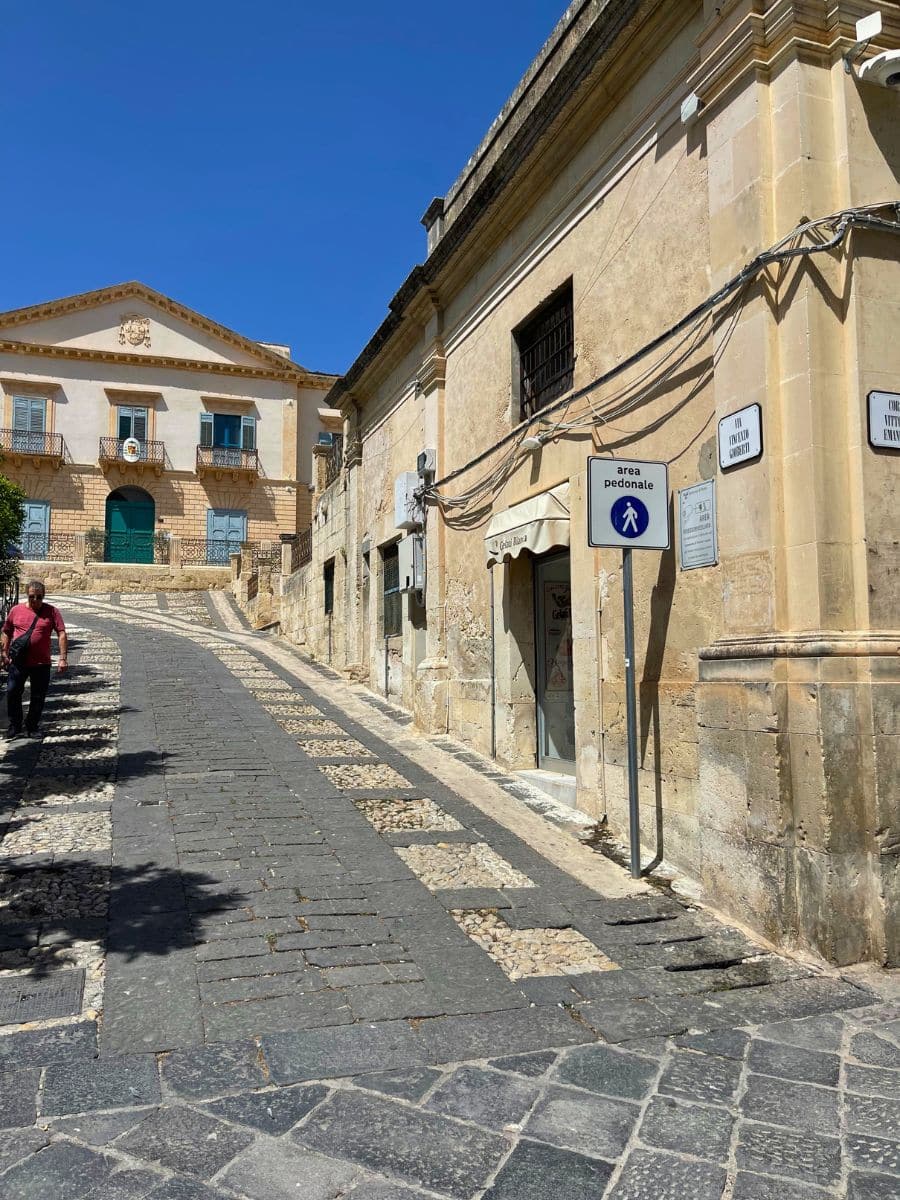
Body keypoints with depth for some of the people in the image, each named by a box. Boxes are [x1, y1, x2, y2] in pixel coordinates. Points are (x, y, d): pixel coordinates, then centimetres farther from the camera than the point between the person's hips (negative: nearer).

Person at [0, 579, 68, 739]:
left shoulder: (52, 612, 0)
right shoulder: (16, 610, 5)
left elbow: (62, 634, -5)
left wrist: (63, 658, -13)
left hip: (41, 664, -1)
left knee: (38, 697, 6)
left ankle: (32, 728, 21)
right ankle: (15, 727, 15)